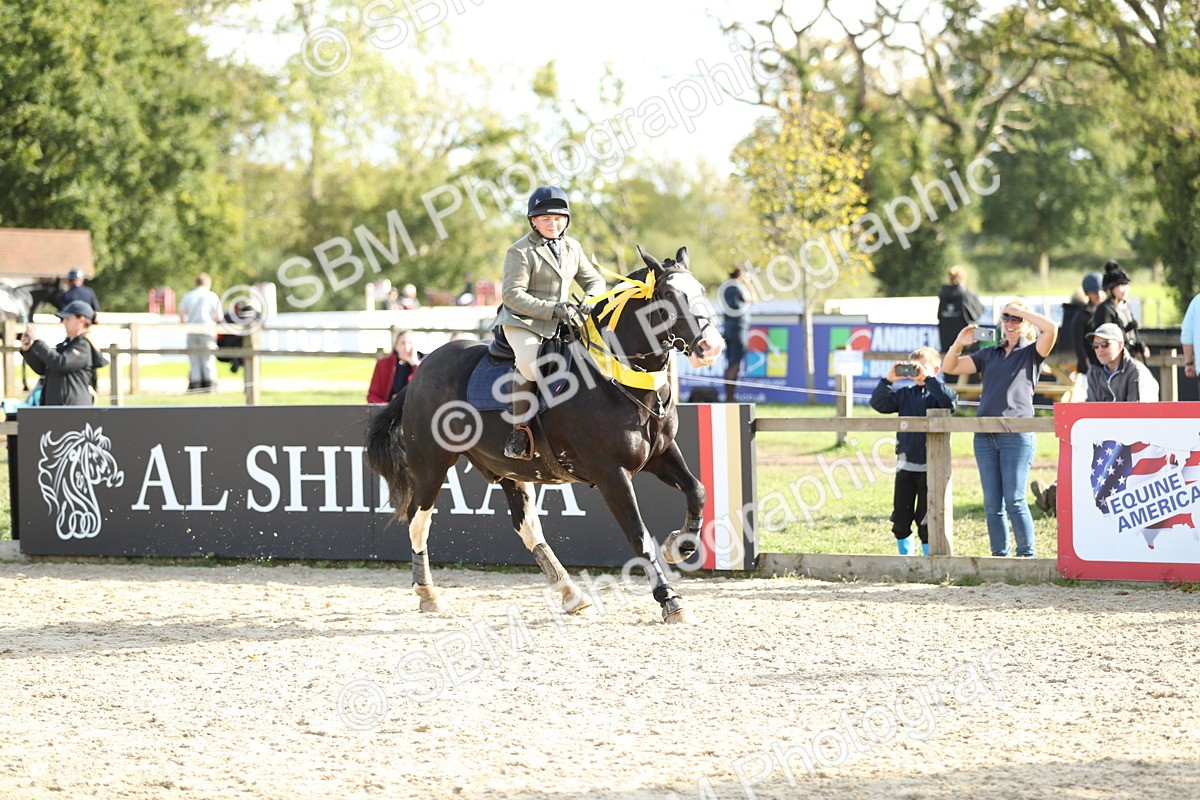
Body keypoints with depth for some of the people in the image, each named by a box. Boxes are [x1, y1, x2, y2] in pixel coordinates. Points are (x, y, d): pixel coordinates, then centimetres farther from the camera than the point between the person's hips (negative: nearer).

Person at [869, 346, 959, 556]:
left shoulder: (936, 393, -2)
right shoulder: (904, 393, 11)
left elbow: (950, 401, -24)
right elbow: (878, 403, 2)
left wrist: (927, 378, -24)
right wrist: (888, 379, -10)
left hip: (930, 466, -5)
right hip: (905, 465, 5)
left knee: (926, 519, -1)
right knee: (901, 518, 9)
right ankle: (905, 557, 21)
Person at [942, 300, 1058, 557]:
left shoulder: (1032, 352, 6)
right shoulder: (989, 354, 20)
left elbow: (1051, 328, -13)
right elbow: (949, 368, 20)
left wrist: (1021, 310, -4)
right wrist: (958, 344, 1)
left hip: (1017, 436, -5)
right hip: (985, 436, 5)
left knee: (1014, 500, -9)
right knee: (992, 503, 4)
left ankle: (1027, 554, -2)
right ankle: (999, 555, 10)